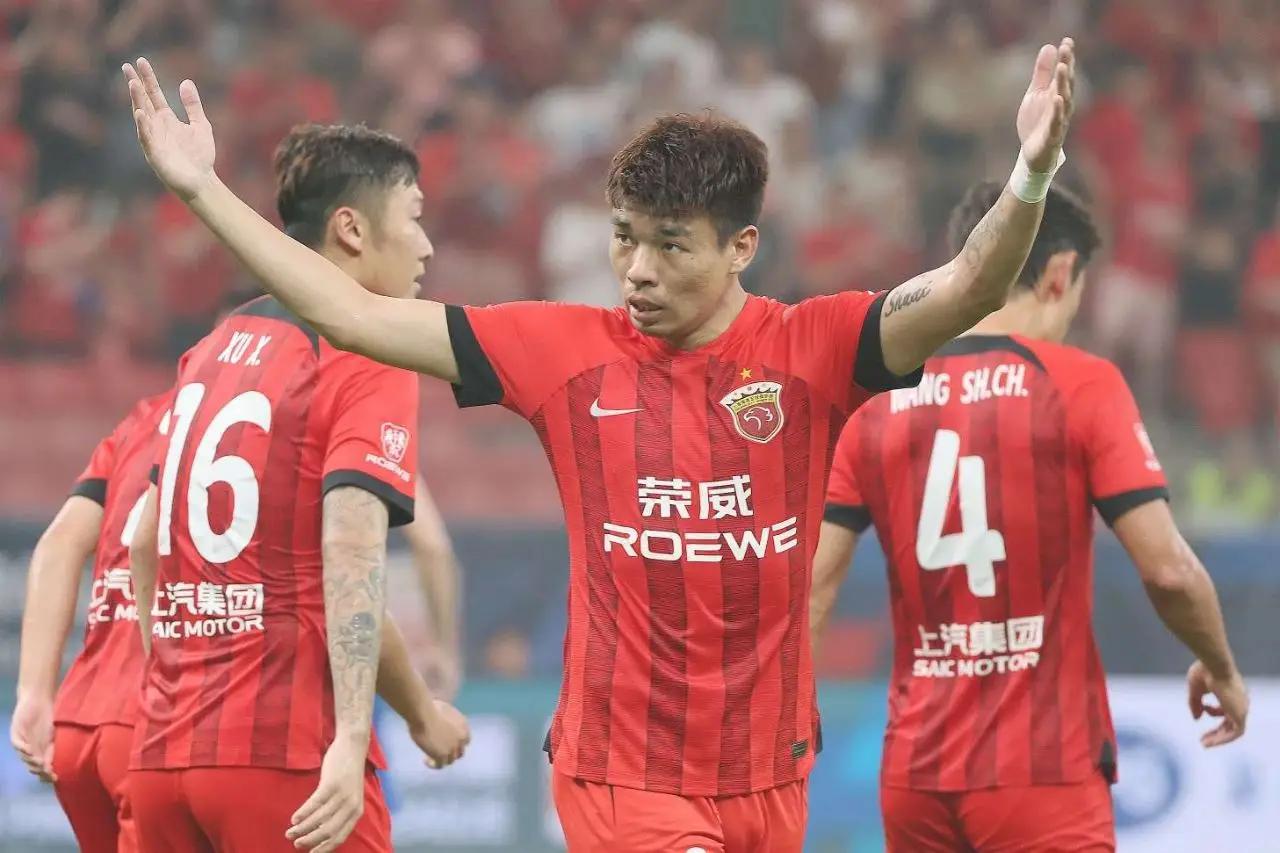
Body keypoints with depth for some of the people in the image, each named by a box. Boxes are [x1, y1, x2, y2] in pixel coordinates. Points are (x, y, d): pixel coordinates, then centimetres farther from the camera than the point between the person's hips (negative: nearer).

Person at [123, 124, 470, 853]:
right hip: (287, 755, -7)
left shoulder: (210, 353, 16)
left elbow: (146, 543, 23)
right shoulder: (369, 365, -6)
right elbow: (351, 544, -20)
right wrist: (388, 727, -28)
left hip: (163, 752, 7)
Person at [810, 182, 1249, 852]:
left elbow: (812, 583, 2)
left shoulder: (880, 404, 6)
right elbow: (1167, 569, -10)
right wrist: (1220, 668, 8)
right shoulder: (1082, 386, -5)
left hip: (914, 773, 5)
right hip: (1043, 772, -5)